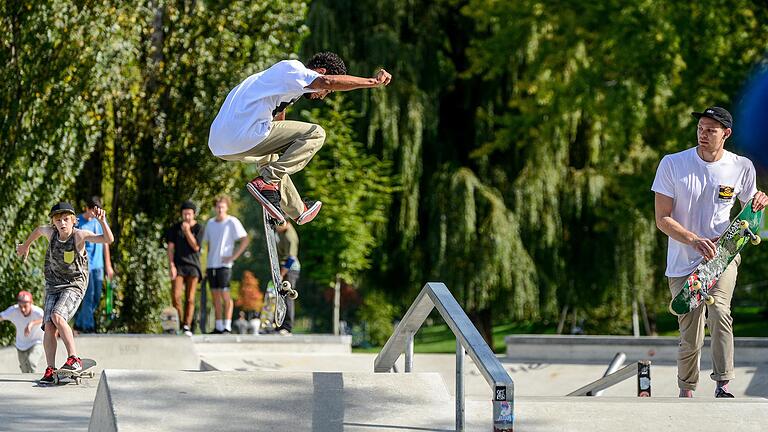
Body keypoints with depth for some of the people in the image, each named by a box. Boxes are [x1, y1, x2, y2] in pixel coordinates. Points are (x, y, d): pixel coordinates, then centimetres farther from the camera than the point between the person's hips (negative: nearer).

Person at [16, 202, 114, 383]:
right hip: (53, 286, 5)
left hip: (74, 285, -5)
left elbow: (108, 239, -26)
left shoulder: (80, 235, -14)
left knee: (57, 317, -28)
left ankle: (74, 359, -24)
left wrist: (102, 221, -41)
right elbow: (38, 230, 24)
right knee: (49, 326, -12)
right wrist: (25, 246, 38)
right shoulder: (51, 232, -2)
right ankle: (50, 370, -11)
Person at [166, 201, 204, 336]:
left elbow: (196, 247, -7)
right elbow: (171, 248, 2)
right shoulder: (175, 228, 5)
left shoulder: (198, 228, 1)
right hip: (178, 265, 1)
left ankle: (187, 327, -2)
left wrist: (187, 231, -14)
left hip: (192, 266, -1)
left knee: (190, 299, -3)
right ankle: (180, 323, 8)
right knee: (175, 296, -11)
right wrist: (171, 265, -8)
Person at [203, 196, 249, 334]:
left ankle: (227, 326, -7)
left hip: (224, 264, -6)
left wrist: (233, 257, -12)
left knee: (225, 295, -9)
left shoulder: (232, 222, -5)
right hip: (211, 264, 6)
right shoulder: (210, 223, 14)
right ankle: (218, 327, 11)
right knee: (215, 296, 7)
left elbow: (245, 240, -7)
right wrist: (206, 265, 15)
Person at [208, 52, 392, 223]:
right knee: (316, 134, -6)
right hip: (244, 137, -10)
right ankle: (267, 181, -13)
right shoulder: (292, 69, -4)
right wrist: (372, 82, -21)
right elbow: (328, 81, -24)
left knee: (271, 158, 38)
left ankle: (298, 210, 41)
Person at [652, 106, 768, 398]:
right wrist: (695, 240, -23)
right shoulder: (672, 164, -6)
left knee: (719, 311, -27)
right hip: (683, 262, 0)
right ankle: (686, 391, 23)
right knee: (691, 338, 0)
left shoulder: (742, 167, 0)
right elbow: (662, 219, -7)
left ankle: (723, 385, -25)